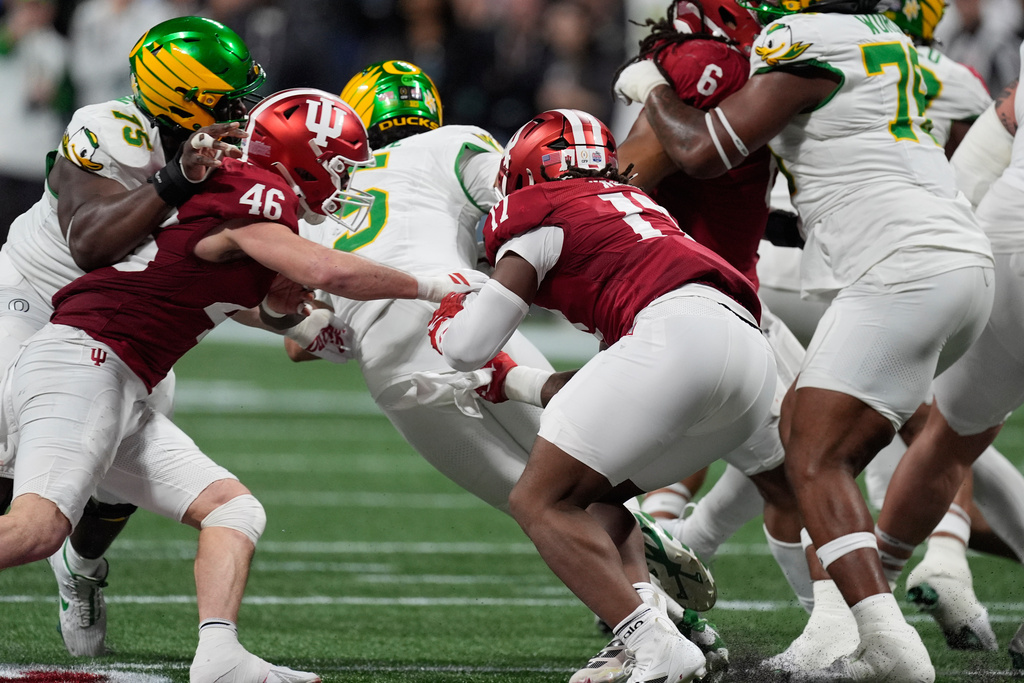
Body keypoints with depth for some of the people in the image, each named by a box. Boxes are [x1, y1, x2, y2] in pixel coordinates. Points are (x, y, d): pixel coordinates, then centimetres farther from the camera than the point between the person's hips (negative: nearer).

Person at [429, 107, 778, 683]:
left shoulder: (539, 212, 13)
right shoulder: (636, 202, 35)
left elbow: (469, 348, 11)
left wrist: (442, 319, 33)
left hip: (679, 331, -8)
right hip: (757, 363, 8)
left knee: (539, 502, 0)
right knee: (595, 493, 24)